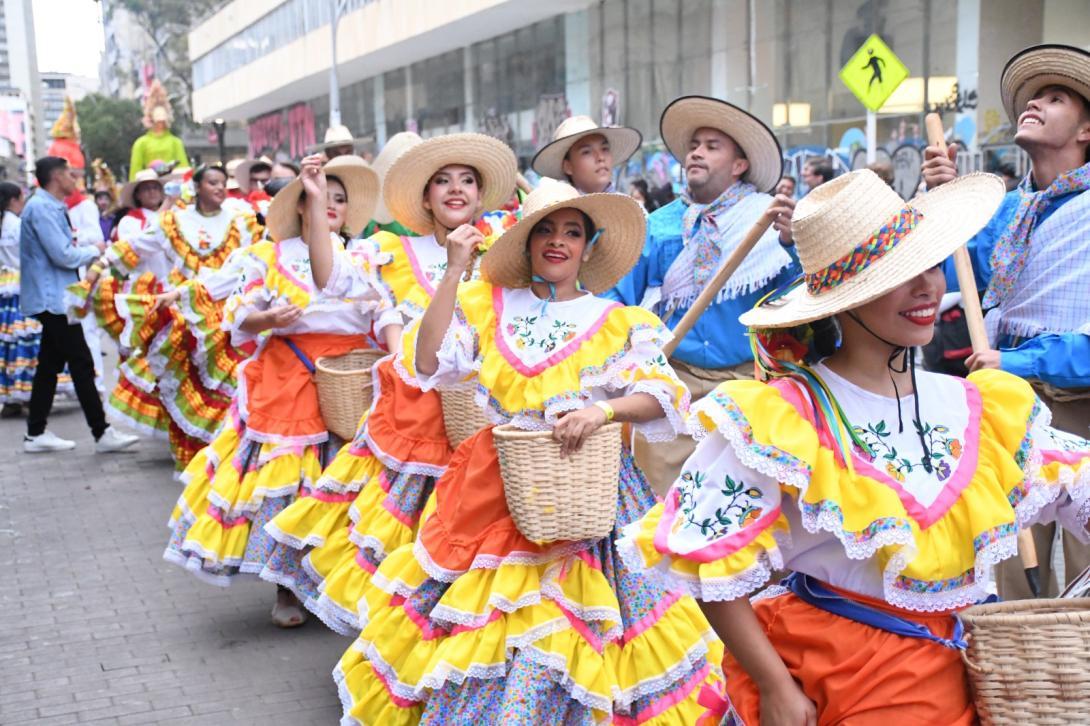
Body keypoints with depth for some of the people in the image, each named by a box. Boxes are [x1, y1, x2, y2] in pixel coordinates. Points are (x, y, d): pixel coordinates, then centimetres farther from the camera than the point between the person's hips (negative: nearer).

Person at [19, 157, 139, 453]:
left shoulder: (50, 207, 16)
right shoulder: (42, 209, -16)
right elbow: (64, 256, -20)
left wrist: (82, 249, 2)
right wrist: (94, 250, -5)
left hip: (52, 298, 10)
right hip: (53, 298, -10)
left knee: (50, 363, 13)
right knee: (81, 364, -8)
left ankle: (36, 434, 18)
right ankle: (102, 433, -6)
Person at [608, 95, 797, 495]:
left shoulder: (770, 217, 1)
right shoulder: (660, 224, 9)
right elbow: (618, 294, 10)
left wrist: (792, 244, -29)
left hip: (747, 381, -2)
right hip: (672, 381, 2)